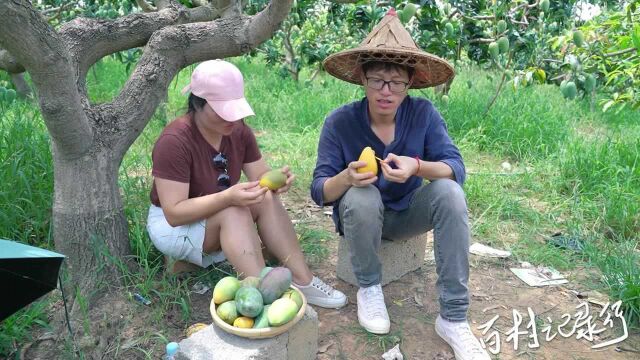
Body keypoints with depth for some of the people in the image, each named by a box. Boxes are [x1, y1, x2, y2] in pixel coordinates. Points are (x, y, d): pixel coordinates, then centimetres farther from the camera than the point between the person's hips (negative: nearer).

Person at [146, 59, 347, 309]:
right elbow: (174, 212, -29)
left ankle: (302, 282, -21)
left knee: (266, 198, -21)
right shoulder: (174, 141, -28)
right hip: (172, 225, -6)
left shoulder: (238, 130, -8)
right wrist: (228, 197, -42)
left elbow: (261, 177, -5)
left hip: (221, 216, 6)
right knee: (234, 212, -34)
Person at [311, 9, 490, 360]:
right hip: (362, 215, -1)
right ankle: (369, 288, -7)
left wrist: (418, 167, -42)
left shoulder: (423, 113, -14)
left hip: (408, 213, 2)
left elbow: (456, 168, -20)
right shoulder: (339, 122, -18)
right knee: (361, 197, -35)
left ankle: (453, 318, -20)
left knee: (450, 191, -27)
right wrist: (347, 177, -43)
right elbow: (319, 191, -19)